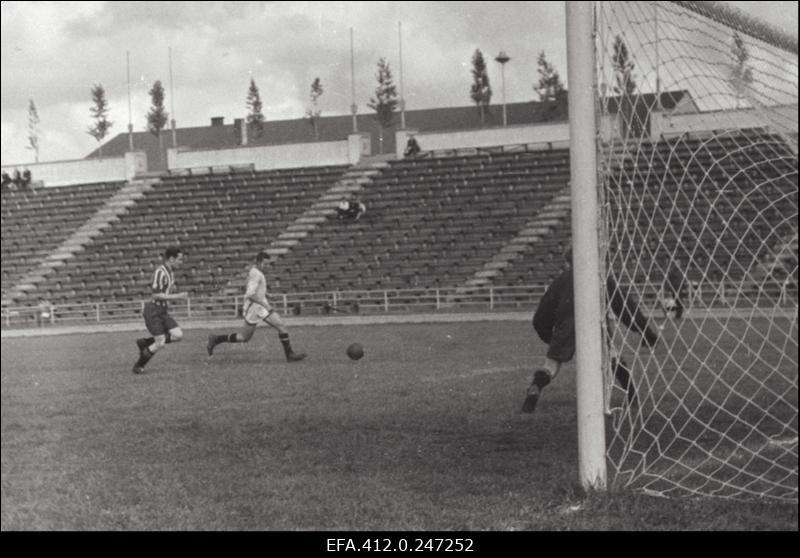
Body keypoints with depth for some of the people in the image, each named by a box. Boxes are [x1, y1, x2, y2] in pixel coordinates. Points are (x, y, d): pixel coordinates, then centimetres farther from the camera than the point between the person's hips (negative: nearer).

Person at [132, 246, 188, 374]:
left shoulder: (170, 272, 12)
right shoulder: (160, 272, -19)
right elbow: (156, 295, -23)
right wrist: (177, 296, -22)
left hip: (163, 311, 9)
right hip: (153, 311, -9)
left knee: (178, 335, -2)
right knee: (160, 343, -8)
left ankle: (145, 342, 11)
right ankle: (138, 366, 11)